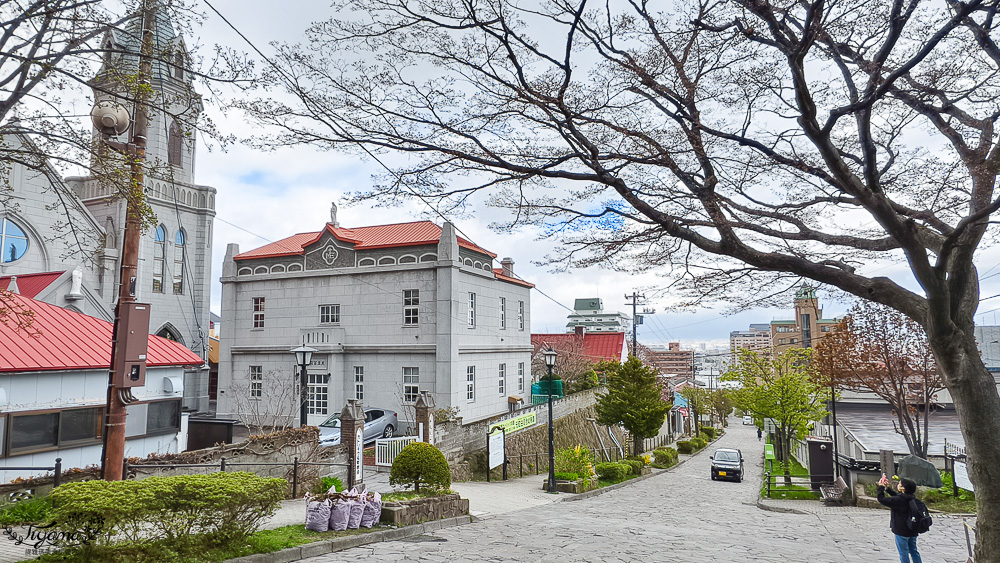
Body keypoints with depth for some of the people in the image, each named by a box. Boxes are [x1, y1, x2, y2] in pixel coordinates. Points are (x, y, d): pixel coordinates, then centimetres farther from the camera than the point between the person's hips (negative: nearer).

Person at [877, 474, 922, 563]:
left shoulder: (899, 500, -22)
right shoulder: (910, 498, 2)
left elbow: (882, 499, -21)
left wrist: (881, 487, -10)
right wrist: (888, 488, 18)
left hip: (902, 531, -8)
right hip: (912, 531, 8)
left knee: (903, 553, 3)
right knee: (913, 551, 18)